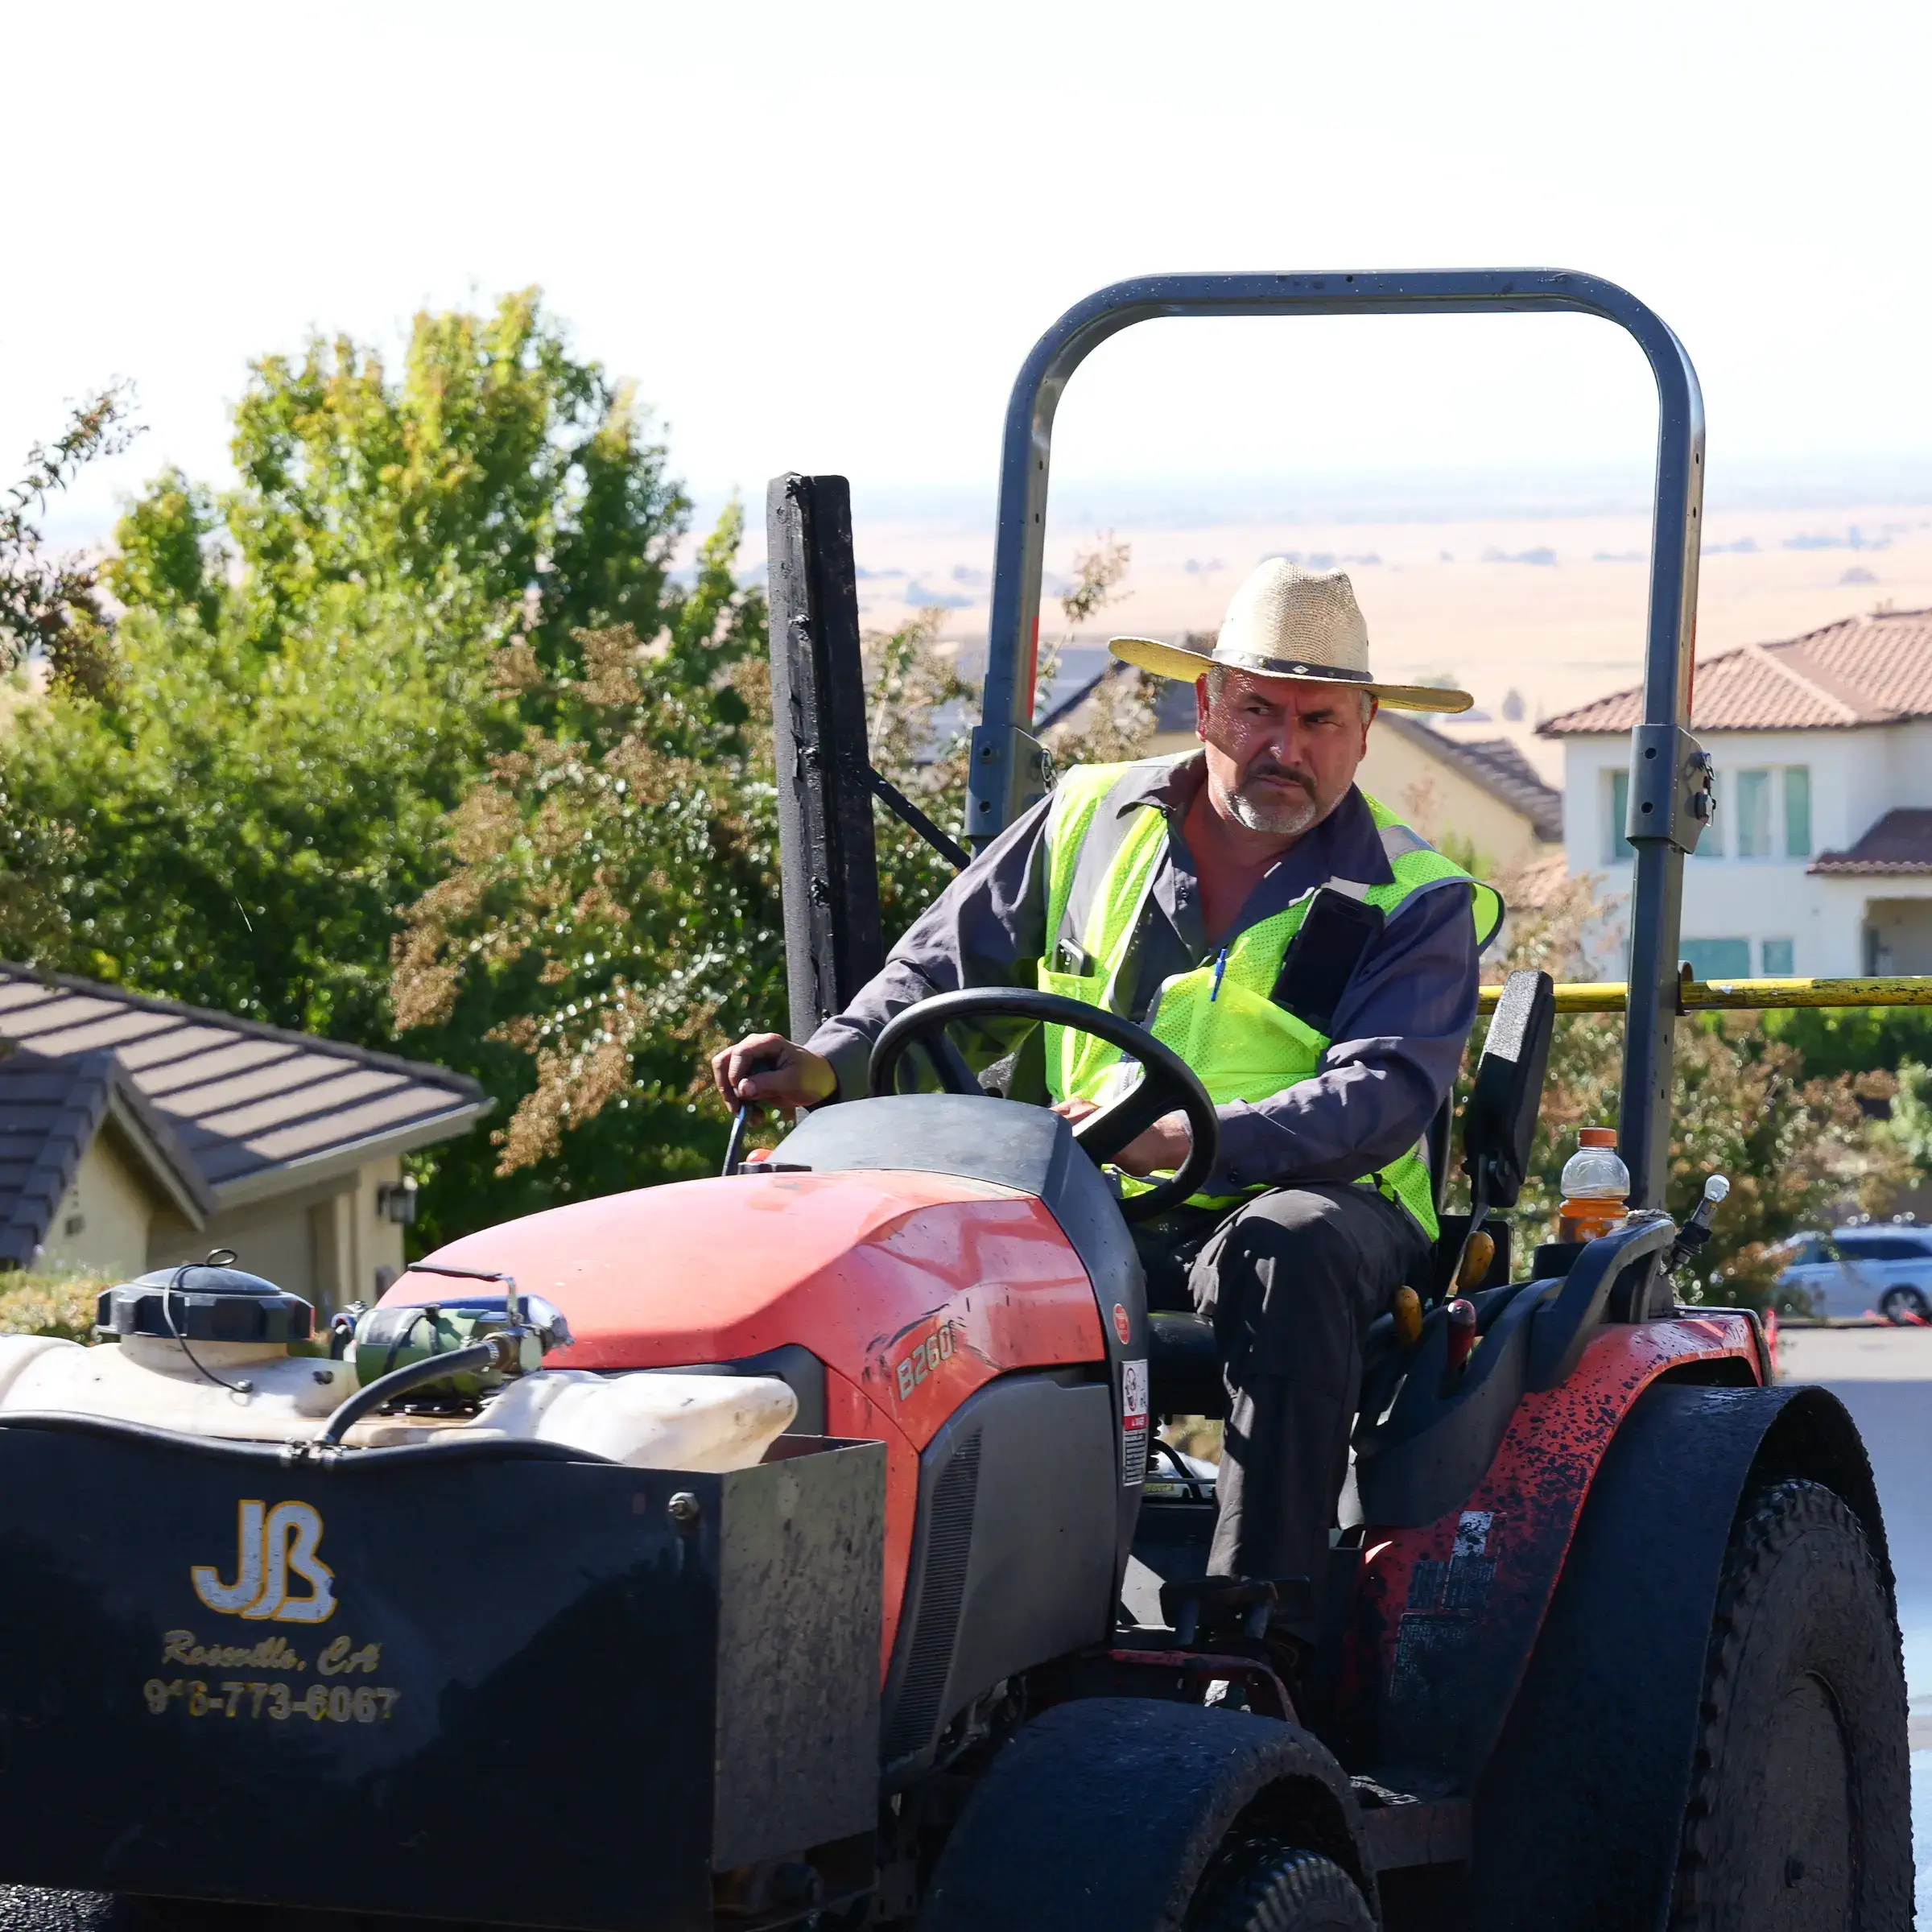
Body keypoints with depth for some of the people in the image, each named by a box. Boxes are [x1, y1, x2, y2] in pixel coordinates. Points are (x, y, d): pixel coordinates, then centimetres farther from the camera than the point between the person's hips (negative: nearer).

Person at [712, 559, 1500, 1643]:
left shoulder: (1414, 903, 2)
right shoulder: (1091, 825, 13)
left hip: (1317, 1213, -3)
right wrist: (833, 1064, -2)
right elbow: (947, 972, 20)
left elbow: (1387, 1094, -13)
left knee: (1287, 1248, -39)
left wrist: (1192, 1138, -30)